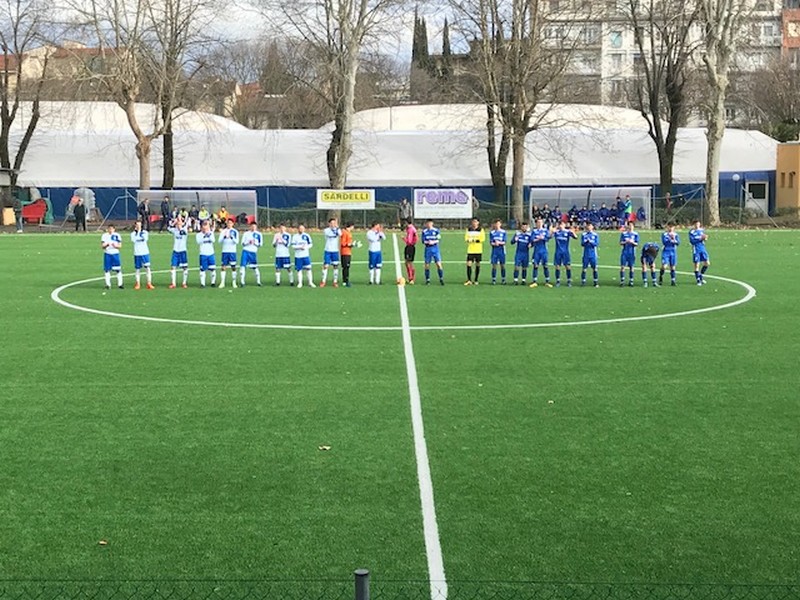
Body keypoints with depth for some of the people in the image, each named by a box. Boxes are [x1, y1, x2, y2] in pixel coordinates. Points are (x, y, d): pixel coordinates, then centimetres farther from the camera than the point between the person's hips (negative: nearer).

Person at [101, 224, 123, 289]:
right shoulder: (104, 235, 3)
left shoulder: (117, 235, 2)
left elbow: (120, 245, 2)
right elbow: (102, 246, 2)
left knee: (118, 269, -4)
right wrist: (106, 245, -19)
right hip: (107, 254, 1)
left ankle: (120, 284, 4)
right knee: (107, 270, 1)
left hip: (115, 254, -1)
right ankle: (108, 284, 8)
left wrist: (115, 245, -19)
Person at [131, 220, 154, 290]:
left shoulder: (145, 232, 5)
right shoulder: (133, 233, 7)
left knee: (147, 268, -9)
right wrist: (135, 231, -11)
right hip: (137, 253, 1)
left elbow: (146, 238, -14)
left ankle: (149, 284, -7)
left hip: (145, 253, -1)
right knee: (138, 269, 7)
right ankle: (138, 284, 16)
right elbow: (133, 240, -12)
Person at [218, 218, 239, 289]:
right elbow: (220, 241, -1)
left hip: (232, 251, -1)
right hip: (225, 251, 1)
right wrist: (224, 237, -20)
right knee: (223, 267, -2)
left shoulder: (235, 231, 2)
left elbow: (237, 242, -6)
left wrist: (232, 237, -23)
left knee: (233, 267, 1)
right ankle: (222, 282, 1)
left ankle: (233, 282, 8)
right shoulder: (223, 231, 7)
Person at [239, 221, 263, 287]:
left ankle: (258, 281, 9)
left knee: (255, 267, -1)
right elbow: (242, 243, 7)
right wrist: (248, 243, -11)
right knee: (243, 266, -7)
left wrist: (255, 243, -12)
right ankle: (242, 282, -3)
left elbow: (260, 244, 6)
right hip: (245, 251, 0)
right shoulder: (246, 233, 8)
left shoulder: (259, 234, 6)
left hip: (253, 252, 0)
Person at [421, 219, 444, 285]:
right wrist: (427, 242, -20)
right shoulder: (424, 231, 4)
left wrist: (433, 242, -20)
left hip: (435, 248, -1)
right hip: (428, 249, 1)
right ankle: (427, 280, 13)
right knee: (427, 264, 2)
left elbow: (439, 240, -3)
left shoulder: (436, 231, 1)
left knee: (438, 264, -8)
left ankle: (441, 278, 2)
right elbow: (423, 241, 0)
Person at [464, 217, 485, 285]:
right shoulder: (468, 230, 10)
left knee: (477, 265, 4)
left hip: (478, 250, -1)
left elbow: (483, 239, -7)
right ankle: (469, 280, -5)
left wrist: (476, 240, -19)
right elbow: (466, 238, 4)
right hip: (470, 250, 1)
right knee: (469, 264, -9)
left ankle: (476, 280, 13)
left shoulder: (481, 230, 2)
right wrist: (469, 240, -17)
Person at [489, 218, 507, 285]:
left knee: (502, 265, 3)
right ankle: (493, 279, 5)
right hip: (494, 250, 1)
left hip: (501, 251, -1)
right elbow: (490, 242, 1)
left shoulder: (503, 232, 1)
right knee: (494, 265, -1)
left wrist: (499, 242, -19)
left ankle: (503, 279, 12)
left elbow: (505, 242, -3)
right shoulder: (492, 232, 5)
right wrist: (494, 244, -18)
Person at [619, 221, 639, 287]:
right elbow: (620, 243, 2)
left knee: (631, 267, 5)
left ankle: (631, 281, 13)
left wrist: (632, 242, -18)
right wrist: (625, 242, -16)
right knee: (622, 266, -6)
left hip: (632, 253, 0)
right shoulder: (623, 234, 3)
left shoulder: (635, 234, 2)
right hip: (625, 252, 0)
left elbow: (637, 244, 0)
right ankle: (622, 281, 0)